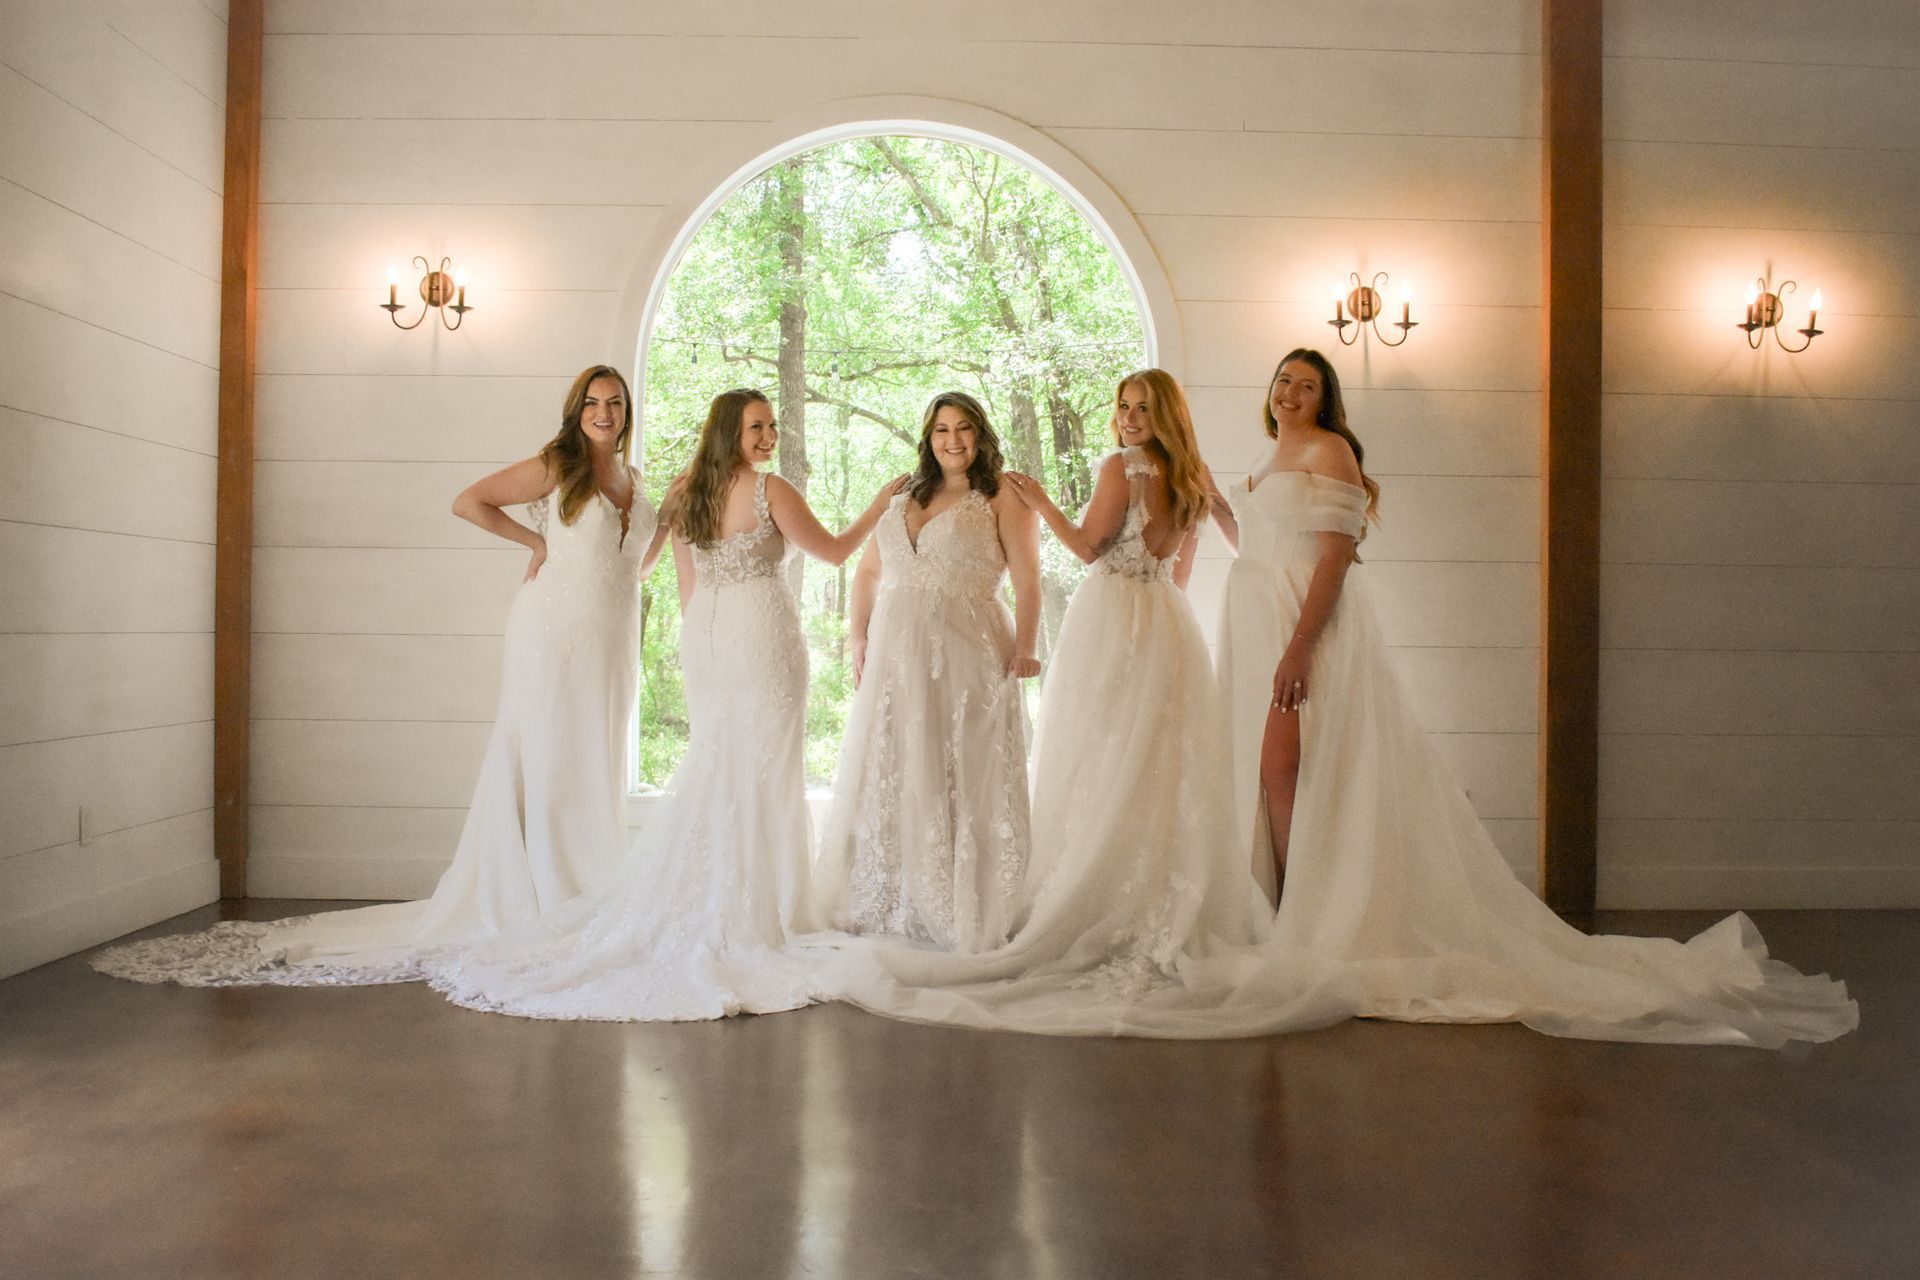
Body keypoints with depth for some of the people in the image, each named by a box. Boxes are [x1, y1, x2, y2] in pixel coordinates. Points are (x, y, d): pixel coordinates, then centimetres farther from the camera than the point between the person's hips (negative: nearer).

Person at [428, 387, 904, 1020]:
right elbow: (834, 551, -1)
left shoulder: (684, 492, 9)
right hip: (762, 638, -6)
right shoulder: (771, 491, -9)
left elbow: (688, 587, 13)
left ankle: (692, 913, 18)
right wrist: (881, 502, 9)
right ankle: (750, 916, 6)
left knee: (709, 770, 15)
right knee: (762, 773, 1)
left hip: (703, 637, 6)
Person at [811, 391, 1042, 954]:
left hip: (966, 657, -5)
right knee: (890, 779, 8)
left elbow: (1027, 579, -6)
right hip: (894, 657, 6)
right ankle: (893, 907, 19)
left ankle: (962, 914, 5)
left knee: (963, 780, -3)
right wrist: (858, 634, 7)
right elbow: (868, 573, 21)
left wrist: (1024, 648, -18)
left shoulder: (1002, 501, 3)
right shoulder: (903, 503, 19)